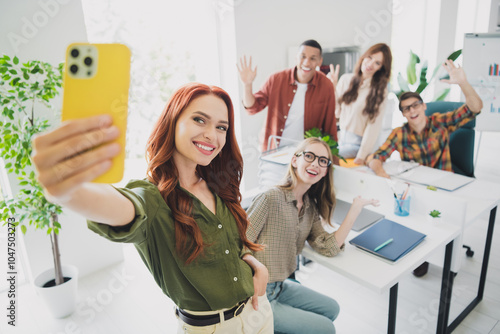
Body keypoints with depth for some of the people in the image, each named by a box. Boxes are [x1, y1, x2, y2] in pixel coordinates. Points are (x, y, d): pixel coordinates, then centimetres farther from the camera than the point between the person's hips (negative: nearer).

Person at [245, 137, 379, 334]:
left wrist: (356, 207, -7)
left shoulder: (310, 207, 4)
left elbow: (330, 247, -8)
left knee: (331, 308, 21)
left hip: (280, 287, 8)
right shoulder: (271, 199, -21)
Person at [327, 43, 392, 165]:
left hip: (357, 143, -4)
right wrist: (332, 87, -2)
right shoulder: (346, 79, 5)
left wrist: (362, 156, -14)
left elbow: (373, 125, -9)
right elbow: (336, 112, 7)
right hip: (339, 139, 4)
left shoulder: (380, 91, -5)